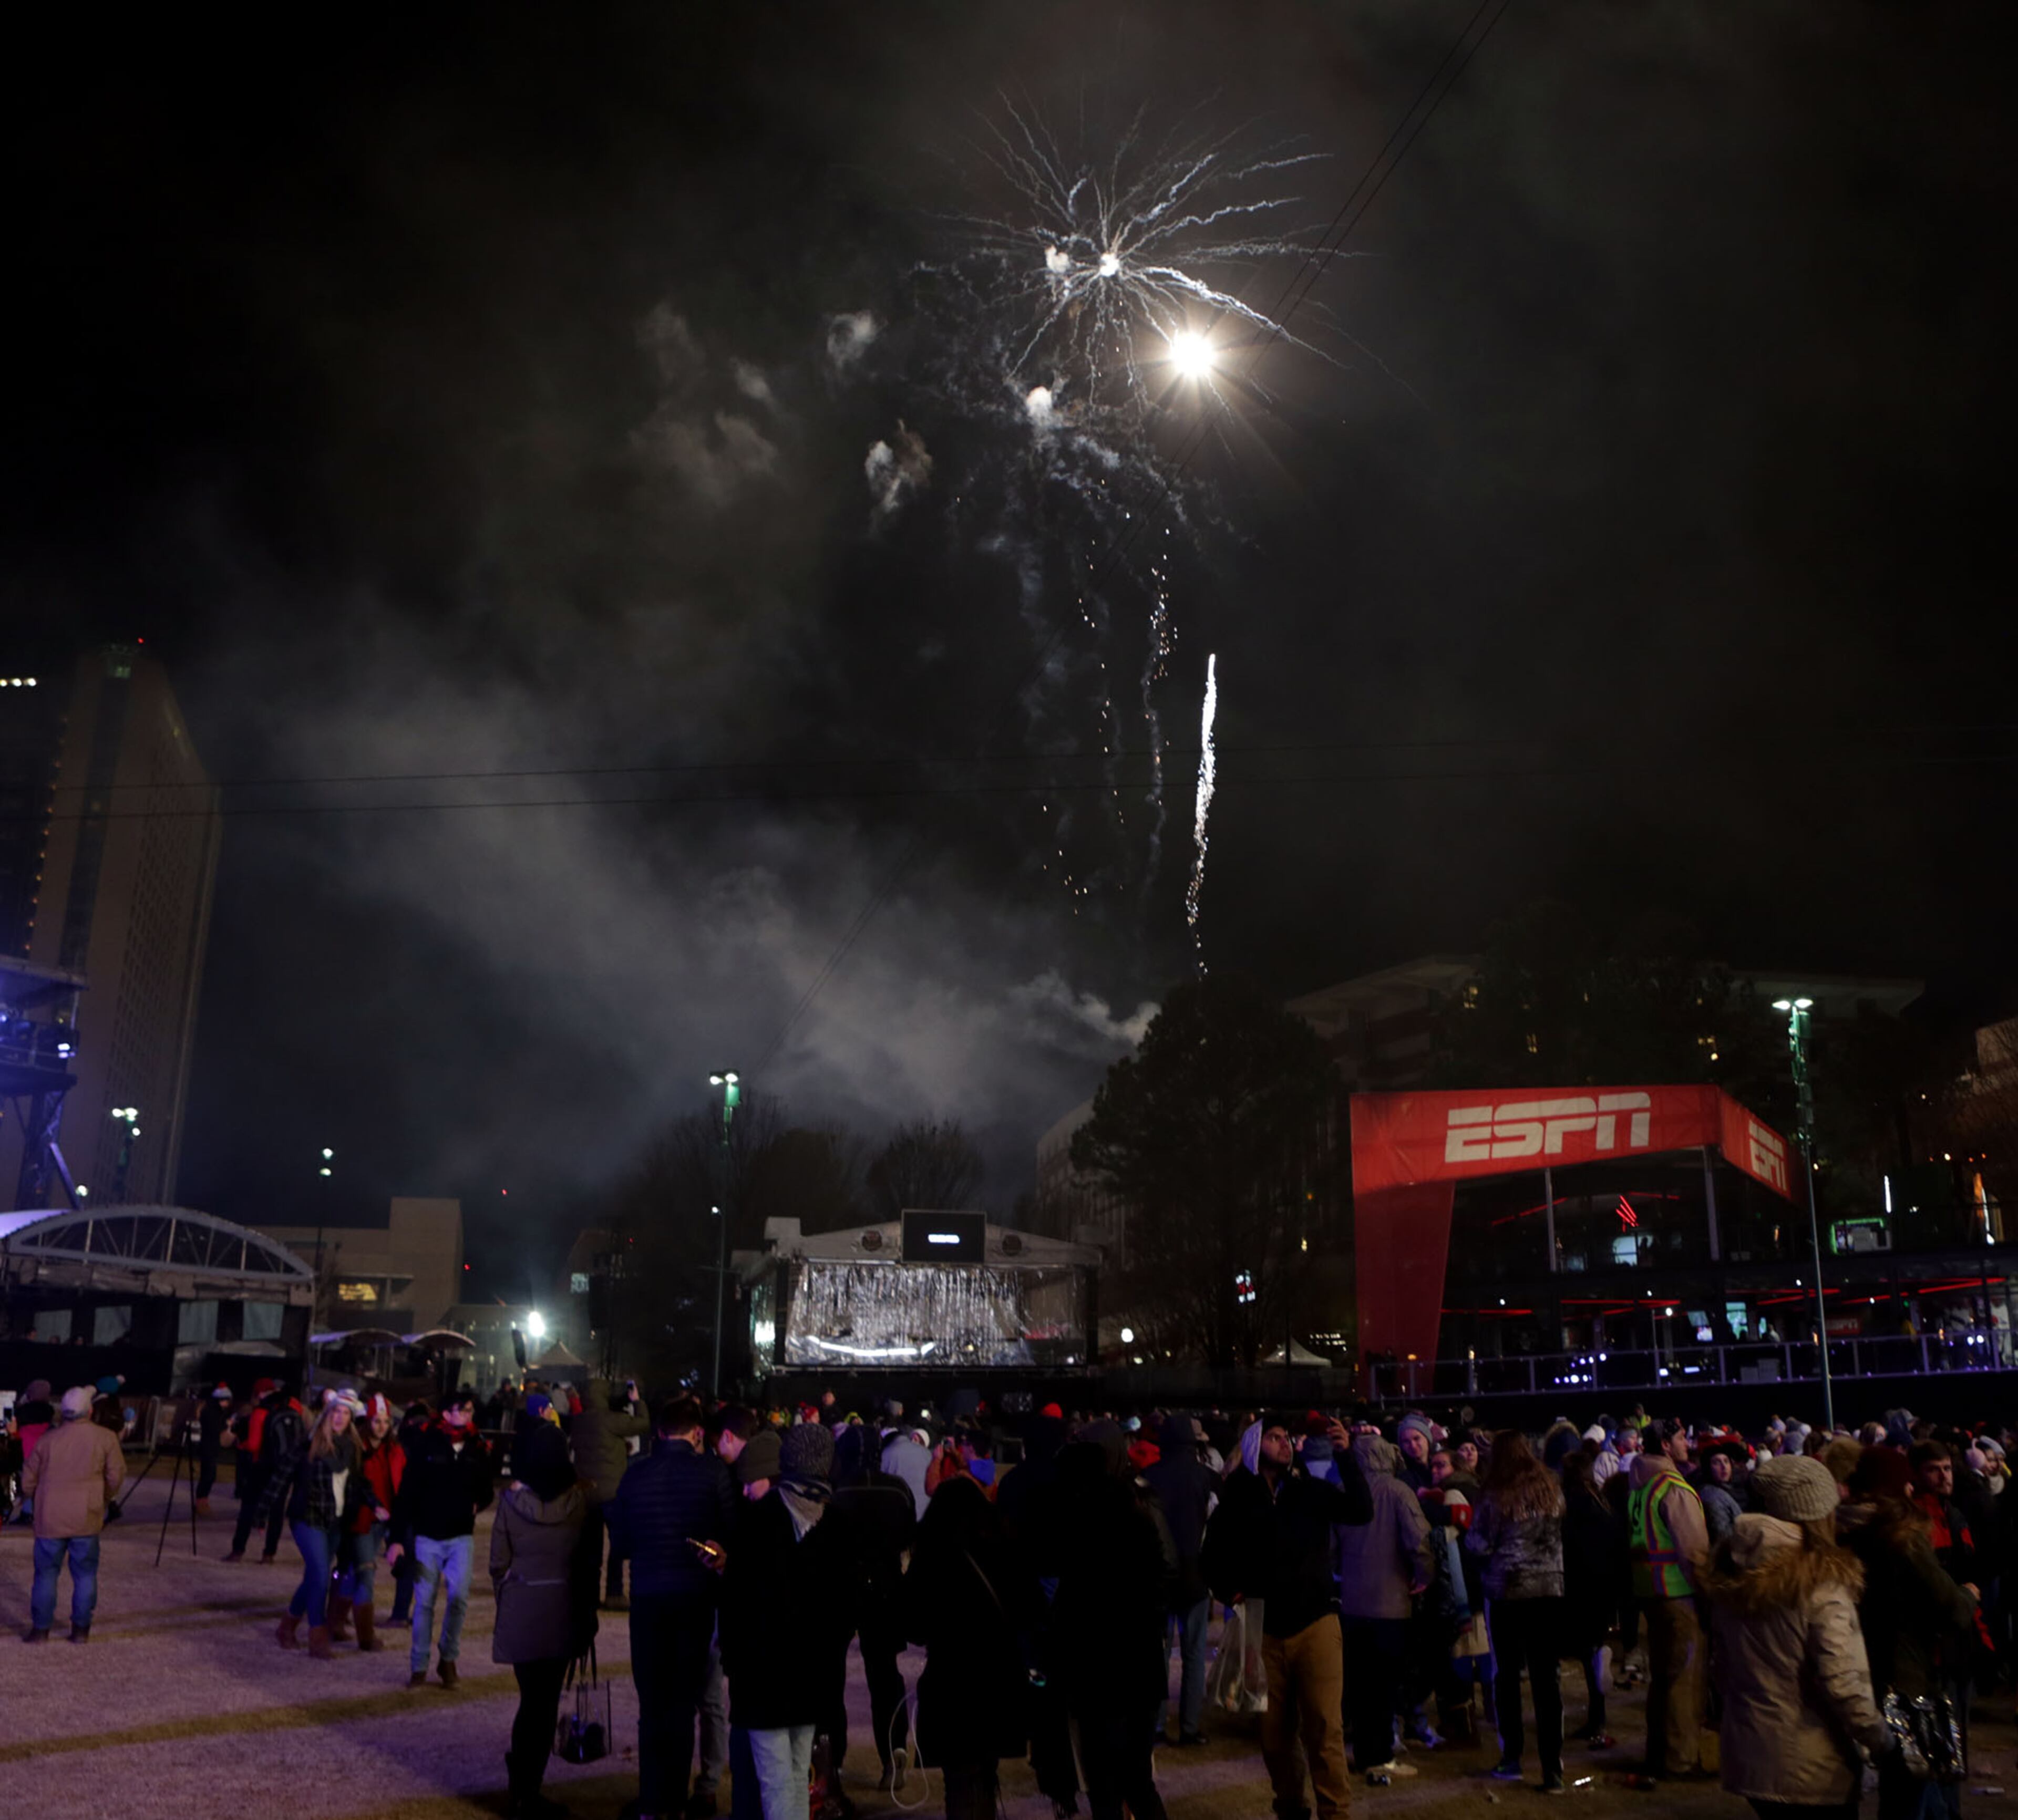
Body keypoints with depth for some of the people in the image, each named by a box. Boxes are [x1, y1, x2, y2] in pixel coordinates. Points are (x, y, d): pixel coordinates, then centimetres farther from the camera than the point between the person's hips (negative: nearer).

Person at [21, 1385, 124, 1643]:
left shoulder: (47, 1439, 3)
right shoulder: (105, 1438, -2)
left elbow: (28, 1482, 8)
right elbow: (116, 1477, -2)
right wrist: (104, 1499, 17)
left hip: (50, 1517, 1)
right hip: (86, 1518, -1)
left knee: (46, 1573, 11)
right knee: (85, 1574, 8)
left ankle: (40, 1629, 14)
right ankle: (81, 1629, 11)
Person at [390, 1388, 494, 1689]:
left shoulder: (478, 1448, 1)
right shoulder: (426, 1444, -8)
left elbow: (486, 1489, 17)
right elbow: (406, 1493, -8)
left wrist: (479, 1503, -3)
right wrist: (397, 1538, -11)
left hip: (462, 1537, 1)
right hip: (426, 1536, -1)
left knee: (458, 1596, -11)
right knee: (424, 1602, 4)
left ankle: (449, 1658, 10)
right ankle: (419, 1666, 19)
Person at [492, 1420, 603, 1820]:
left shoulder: (512, 1499, -7)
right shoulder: (585, 1496, -8)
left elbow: (498, 1563, -3)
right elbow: (593, 1558, -2)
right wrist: (589, 1611, 10)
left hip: (520, 1611, 1)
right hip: (565, 1610, 0)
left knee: (532, 1699, 14)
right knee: (546, 1701, 10)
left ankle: (523, 1787, 22)